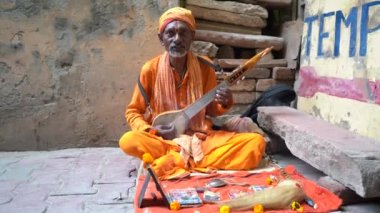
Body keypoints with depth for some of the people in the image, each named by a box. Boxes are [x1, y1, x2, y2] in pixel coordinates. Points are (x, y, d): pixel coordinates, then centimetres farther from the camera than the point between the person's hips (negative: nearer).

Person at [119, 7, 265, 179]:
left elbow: (210, 110, 10)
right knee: (128, 141, -33)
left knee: (256, 142, -20)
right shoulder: (150, 69, -6)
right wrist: (152, 130, -16)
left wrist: (224, 103, -13)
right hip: (163, 139, -2)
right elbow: (133, 112, 3)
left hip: (201, 138, 2)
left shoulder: (205, 67, -1)